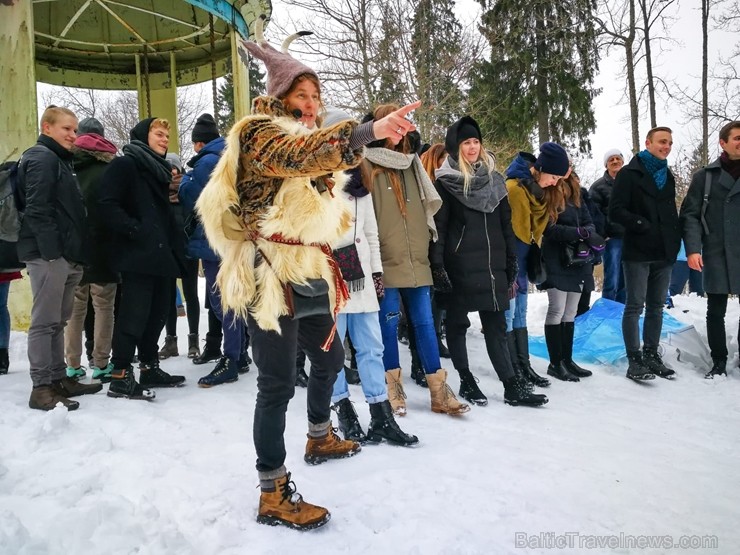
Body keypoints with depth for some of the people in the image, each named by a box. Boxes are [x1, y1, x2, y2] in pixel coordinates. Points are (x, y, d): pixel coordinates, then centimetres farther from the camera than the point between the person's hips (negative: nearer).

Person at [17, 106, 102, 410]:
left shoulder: (59, 160, 23)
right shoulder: (42, 158, -7)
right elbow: (37, 209, -17)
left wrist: (75, 252, 16)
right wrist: (51, 250, -22)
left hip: (65, 255, 10)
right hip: (49, 254, -10)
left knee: (57, 322, 13)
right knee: (44, 322, -6)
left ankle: (59, 379, 21)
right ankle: (41, 387, -1)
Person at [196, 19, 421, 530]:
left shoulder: (304, 139, 21)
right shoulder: (259, 133, -9)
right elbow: (302, 153, -34)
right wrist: (369, 131, -47)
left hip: (308, 273, 10)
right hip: (269, 276, -9)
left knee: (330, 356, 21)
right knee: (279, 382, -9)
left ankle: (320, 438, 43)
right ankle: (274, 494, 2)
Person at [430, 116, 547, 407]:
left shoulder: (493, 178, 14)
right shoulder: (446, 182, -1)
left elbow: (506, 224, 14)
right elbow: (438, 226, -7)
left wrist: (511, 266, 11)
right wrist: (438, 266, -15)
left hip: (492, 265, 4)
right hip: (459, 266, -4)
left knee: (496, 327, 6)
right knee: (457, 324, 5)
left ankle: (513, 387, 7)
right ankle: (467, 382, 18)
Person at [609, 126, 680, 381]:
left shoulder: (667, 176, 19)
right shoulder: (629, 174, -2)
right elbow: (615, 211, -10)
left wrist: (675, 240, 10)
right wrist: (643, 225, -18)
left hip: (664, 253, 7)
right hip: (637, 252, -7)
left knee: (656, 307, 9)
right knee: (635, 307, -5)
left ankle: (651, 355, 17)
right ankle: (634, 361, -2)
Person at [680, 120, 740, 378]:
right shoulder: (705, 176, 4)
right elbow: (690, 214, 0)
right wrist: (693, 249, -11)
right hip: (716, 255, -1)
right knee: (716, 311, 5)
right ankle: (719, 363, 16)